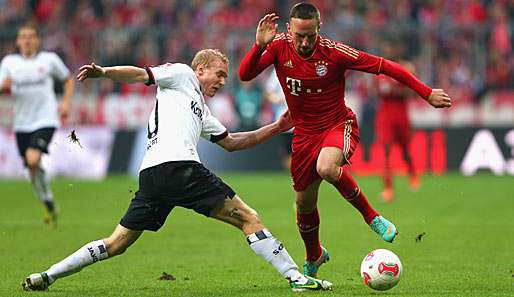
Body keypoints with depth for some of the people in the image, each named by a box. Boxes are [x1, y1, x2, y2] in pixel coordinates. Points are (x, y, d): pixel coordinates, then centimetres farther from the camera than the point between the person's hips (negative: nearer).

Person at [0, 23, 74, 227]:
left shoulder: (49, 59, 2)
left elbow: (68, 79, 15)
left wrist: (65, 103, 2)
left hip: (45, 120, -4)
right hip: (22, 124, 4)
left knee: (33, 160, -24)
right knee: (32, 168, 6)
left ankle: (47, 199, -5)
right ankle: (49, 207, 24)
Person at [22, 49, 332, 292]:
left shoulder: (203, 113, 35)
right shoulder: (182, 74, 12)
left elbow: (231, 142, 39)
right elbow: (140, 74, 2)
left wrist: (276, 127, 37)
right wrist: (103, 71, -15)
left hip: (151, 175, 9)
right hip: (178, 166, -9)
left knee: (116, 244, 11)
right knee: (248, 218, -5)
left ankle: (47, 276, 7)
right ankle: (296, 276, -10)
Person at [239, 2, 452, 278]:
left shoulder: (334, 51, -20)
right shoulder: (279, 46, -11)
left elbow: (383, 66, -16)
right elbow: (244, 75, -16)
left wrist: (427, 93, -16)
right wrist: (259, 45, -34)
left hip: (338, 125, -4)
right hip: (304, 133, 4)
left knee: (326, 168, -37)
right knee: (304, 203, 12)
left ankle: (371, 216, -13)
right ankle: (313, 257, 42)